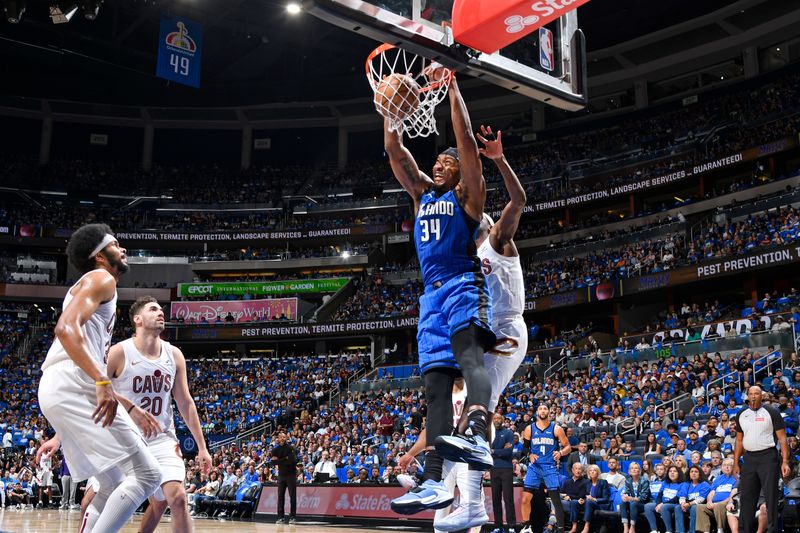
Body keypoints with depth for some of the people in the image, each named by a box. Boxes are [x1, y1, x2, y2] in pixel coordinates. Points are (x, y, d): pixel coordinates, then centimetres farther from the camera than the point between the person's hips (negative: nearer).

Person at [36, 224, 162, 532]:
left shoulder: (93, 287, 31)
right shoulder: (102, 279, 2)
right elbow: (66, 328, -18)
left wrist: (60, 435, 31)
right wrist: (102, 381, -29)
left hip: (57, 390, 10)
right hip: (74, 385, -10)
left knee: (114, 488, 14)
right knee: (146, 474, -11)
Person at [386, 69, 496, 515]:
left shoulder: (468, 194, 8)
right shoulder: (422, 193, 25)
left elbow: (466, 139, -3)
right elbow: (395, 150, 21)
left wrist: (452, 87, -1)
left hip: (464, 285, -6)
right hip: (432, 293, 6)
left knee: (469, 352, -34)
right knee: (436, 382, -4)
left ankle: (478, 437, -57)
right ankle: (435, 483, -11)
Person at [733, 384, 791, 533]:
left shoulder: (771, 412, -3)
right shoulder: (741, 414, 11)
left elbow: (782, 438, -5)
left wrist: (785, 462, -14)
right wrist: (735, 463, 10)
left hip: (768, 456, -5)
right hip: (749, 458, 5)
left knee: (771, 496, -3)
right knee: (747, 496, 8)